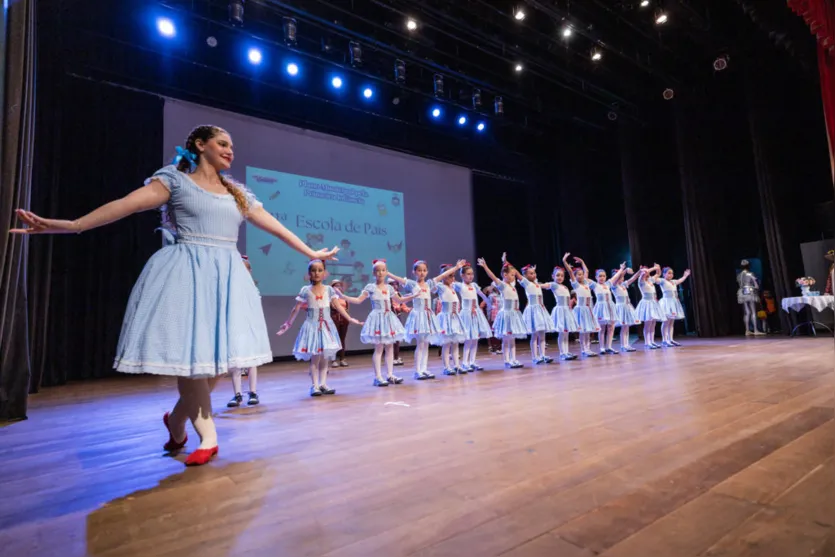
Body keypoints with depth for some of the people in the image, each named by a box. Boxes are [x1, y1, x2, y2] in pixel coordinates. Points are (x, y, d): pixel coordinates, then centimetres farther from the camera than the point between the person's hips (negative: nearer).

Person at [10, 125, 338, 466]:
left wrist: (311, 253, 20)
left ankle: (176, 419, 25)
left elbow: (275, 226, 19)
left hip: (227, 277, 5)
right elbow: (129, 204, -8)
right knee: (189, 354, -6)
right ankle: (208, 438, 6)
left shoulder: (238, 193, 18)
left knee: (219, 357, 2)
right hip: (187, 274, -5)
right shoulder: (175, 179, 5)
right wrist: (68, 226, -20)